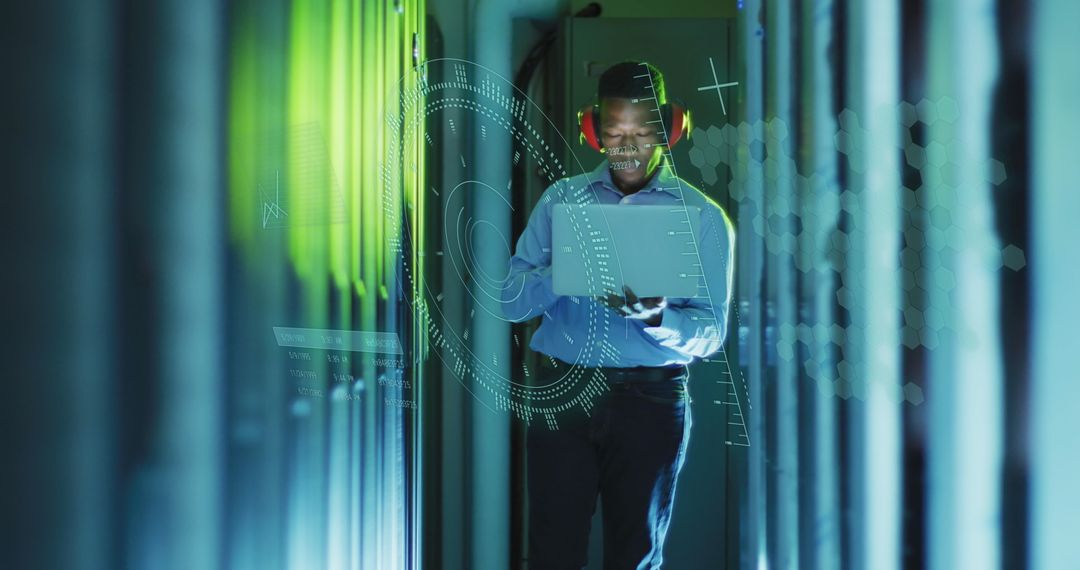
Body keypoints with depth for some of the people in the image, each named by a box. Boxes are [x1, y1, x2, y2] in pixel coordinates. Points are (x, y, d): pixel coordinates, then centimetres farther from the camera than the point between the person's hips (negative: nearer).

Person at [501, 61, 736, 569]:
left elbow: (711, 332, -4)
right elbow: (511, 300, 0)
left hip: (650, 400, -1)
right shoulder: (562, 198, 8)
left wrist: (656, 317, -24)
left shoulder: (702, 216, 2)